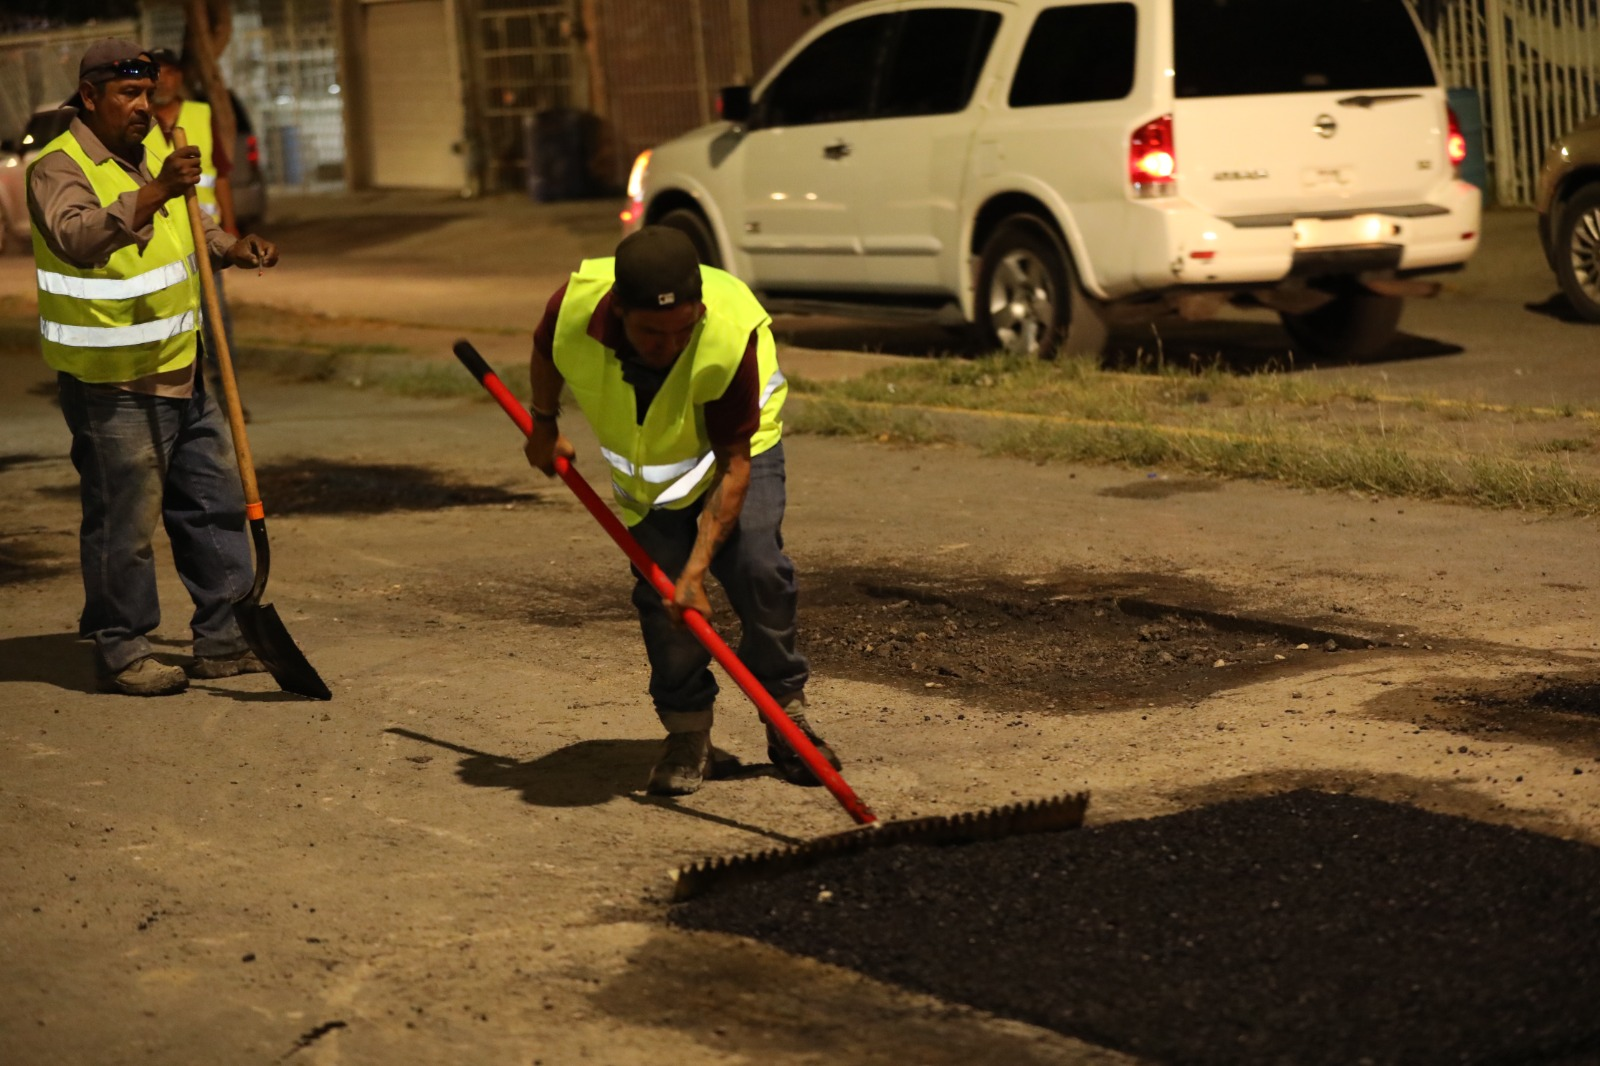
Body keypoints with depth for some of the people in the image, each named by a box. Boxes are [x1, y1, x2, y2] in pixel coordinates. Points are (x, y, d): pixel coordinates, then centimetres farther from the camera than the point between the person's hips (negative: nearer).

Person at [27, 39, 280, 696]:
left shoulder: (143, 157, 15)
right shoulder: (59, 167, -13)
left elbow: (186, 228, 32)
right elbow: (80, 236, -34)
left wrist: (230, 248, 12)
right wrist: (156, 192, -45)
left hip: (178, 372, 9)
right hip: (111, 386, -9)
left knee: (214, 503, 11)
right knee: (124, 520, -3)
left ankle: (222, 640, 20)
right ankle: (120, 652, 9)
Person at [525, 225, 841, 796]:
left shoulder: (732, 336, -41)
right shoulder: (574, 305, -35)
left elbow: (734, 466, -32)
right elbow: (545, 350, -6)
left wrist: (697, 568, -36)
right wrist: (543, 424, 9)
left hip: (738, 437, -2)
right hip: (645, 455, 2)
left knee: (757, 566, -17)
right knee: (658, 588, -10)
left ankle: (786, 711, 3)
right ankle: (687, 730, 6)